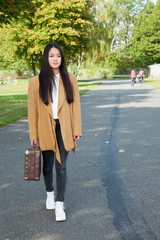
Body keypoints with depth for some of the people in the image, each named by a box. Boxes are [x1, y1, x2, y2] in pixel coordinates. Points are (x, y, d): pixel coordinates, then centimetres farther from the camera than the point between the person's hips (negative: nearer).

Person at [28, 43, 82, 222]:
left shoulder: (70, 80, 2)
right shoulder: (36, 82, -1)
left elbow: (75, 105, 3)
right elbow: (32, 110, 0)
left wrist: (77, 129, 0)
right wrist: (33, 134, -1)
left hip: (64, 129, 0)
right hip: (46, 129, 0)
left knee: (61, 166, -2)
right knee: (48, 165, 15)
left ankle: (59, 204, 8)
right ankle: (50, 193, 40)